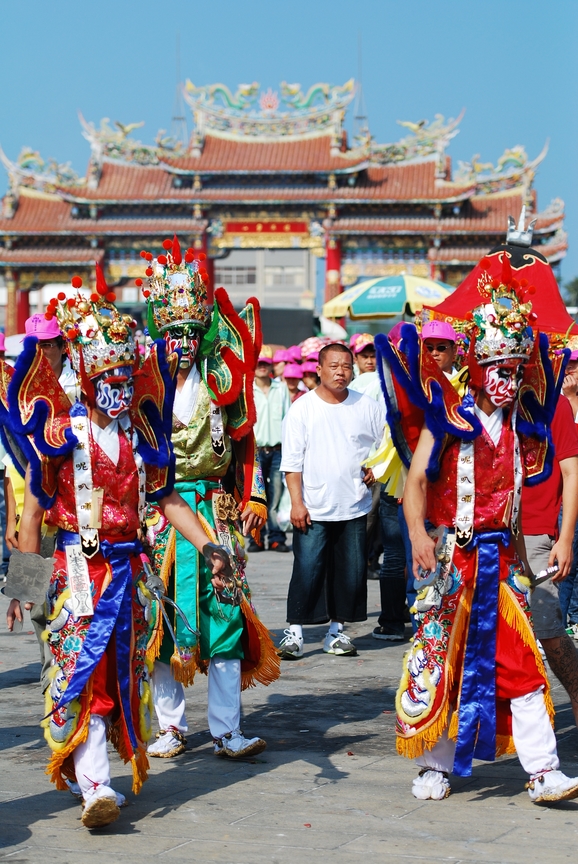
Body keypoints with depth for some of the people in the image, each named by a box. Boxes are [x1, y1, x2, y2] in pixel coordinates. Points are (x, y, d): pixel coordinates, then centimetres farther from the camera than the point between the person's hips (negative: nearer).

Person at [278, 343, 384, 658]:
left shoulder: (367, 407, 5)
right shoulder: (302, 408, -2)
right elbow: (292, 461, -3)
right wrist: (296, 502, -9)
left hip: (354, 508, 3)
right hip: (313, 510, -3)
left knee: (351, 572, 5)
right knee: (307, 570, -6)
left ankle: (336, 630, 18)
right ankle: (295, 632, 2)